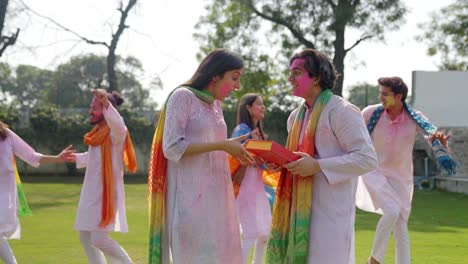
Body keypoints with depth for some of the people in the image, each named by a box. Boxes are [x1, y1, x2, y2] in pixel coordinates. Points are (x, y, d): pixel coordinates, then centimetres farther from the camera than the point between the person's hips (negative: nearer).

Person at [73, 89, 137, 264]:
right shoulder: (98, 131, 14)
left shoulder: (116, 132, -13)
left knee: (99, 239, -16)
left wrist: (106, 103, -53)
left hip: (106, 192, -10)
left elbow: (118, 124, -39)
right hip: (92, 191, 10)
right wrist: (75, 158, 28)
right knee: (85, 236, 12)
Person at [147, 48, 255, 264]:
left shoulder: (216, 103, 16)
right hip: (191, 197, -7)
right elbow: (172, 148, -15)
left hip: (216, 195, 8)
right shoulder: (183, 96, -6)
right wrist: (223, 145, -16)